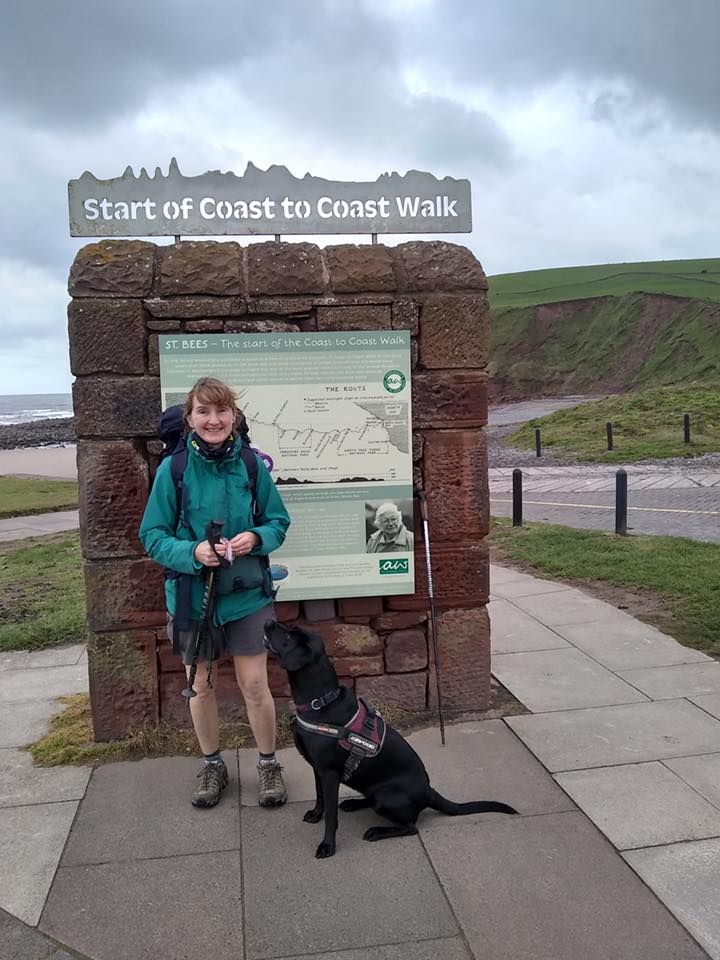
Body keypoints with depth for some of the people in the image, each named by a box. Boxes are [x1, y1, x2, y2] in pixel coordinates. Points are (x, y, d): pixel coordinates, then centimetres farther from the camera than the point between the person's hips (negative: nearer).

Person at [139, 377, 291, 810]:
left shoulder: (252, 465, -8)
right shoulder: (173, 469, -11)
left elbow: (278, 522, 1)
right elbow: (153, 535, -7)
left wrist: (256, 538, -20)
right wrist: (191, 552, -25)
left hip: (247, 593, 0)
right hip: (192, 594, 0)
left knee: (255, 683, 5)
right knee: (200, 684, 15)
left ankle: (269, 765, 28)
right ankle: (213, 766, 37)